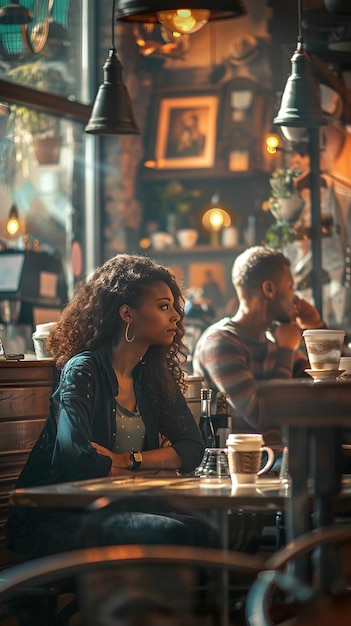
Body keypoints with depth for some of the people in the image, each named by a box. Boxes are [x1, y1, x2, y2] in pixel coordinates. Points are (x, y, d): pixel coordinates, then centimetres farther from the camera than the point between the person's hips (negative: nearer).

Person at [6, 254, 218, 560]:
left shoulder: (154, 375, 12)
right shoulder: (84, 370, -10)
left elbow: (192, 448, 7)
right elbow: (75, 457, -25)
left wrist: (127, 460, -10)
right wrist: (156, 463, -8)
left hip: (113, 510, 7)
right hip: (52, 519, -7)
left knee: (204, 531, -21)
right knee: (171, 534, -30)